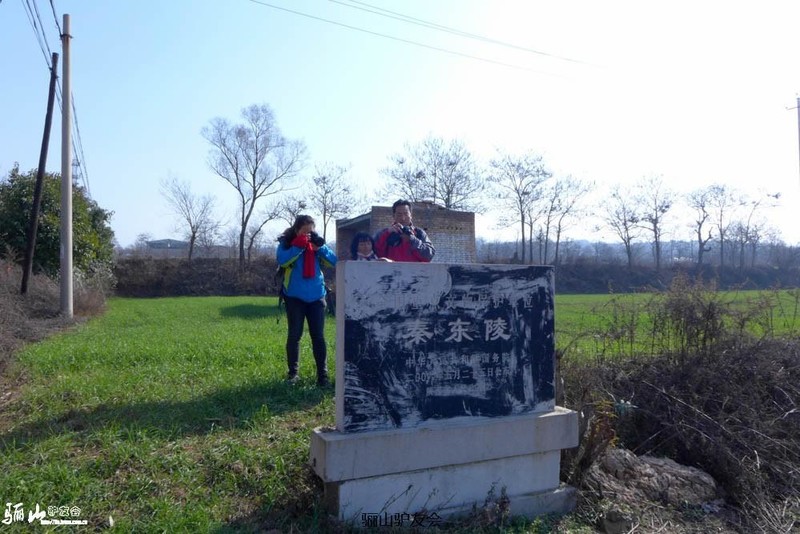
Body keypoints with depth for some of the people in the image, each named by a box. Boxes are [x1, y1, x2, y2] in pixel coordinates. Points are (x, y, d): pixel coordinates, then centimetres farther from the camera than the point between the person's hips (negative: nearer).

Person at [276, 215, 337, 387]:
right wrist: (299, 245, -25)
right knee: (294, 335, 5)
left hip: (316, 296, 2)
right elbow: (282, 260, -21)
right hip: (295, 297, -2)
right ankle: (292, 372, 17)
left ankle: (322, 374, 7)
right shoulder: (286, 242, -2)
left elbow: (333, 262, -1)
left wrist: (320, 246, -15)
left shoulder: (316, 242, 6)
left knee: (318, 336, 2)